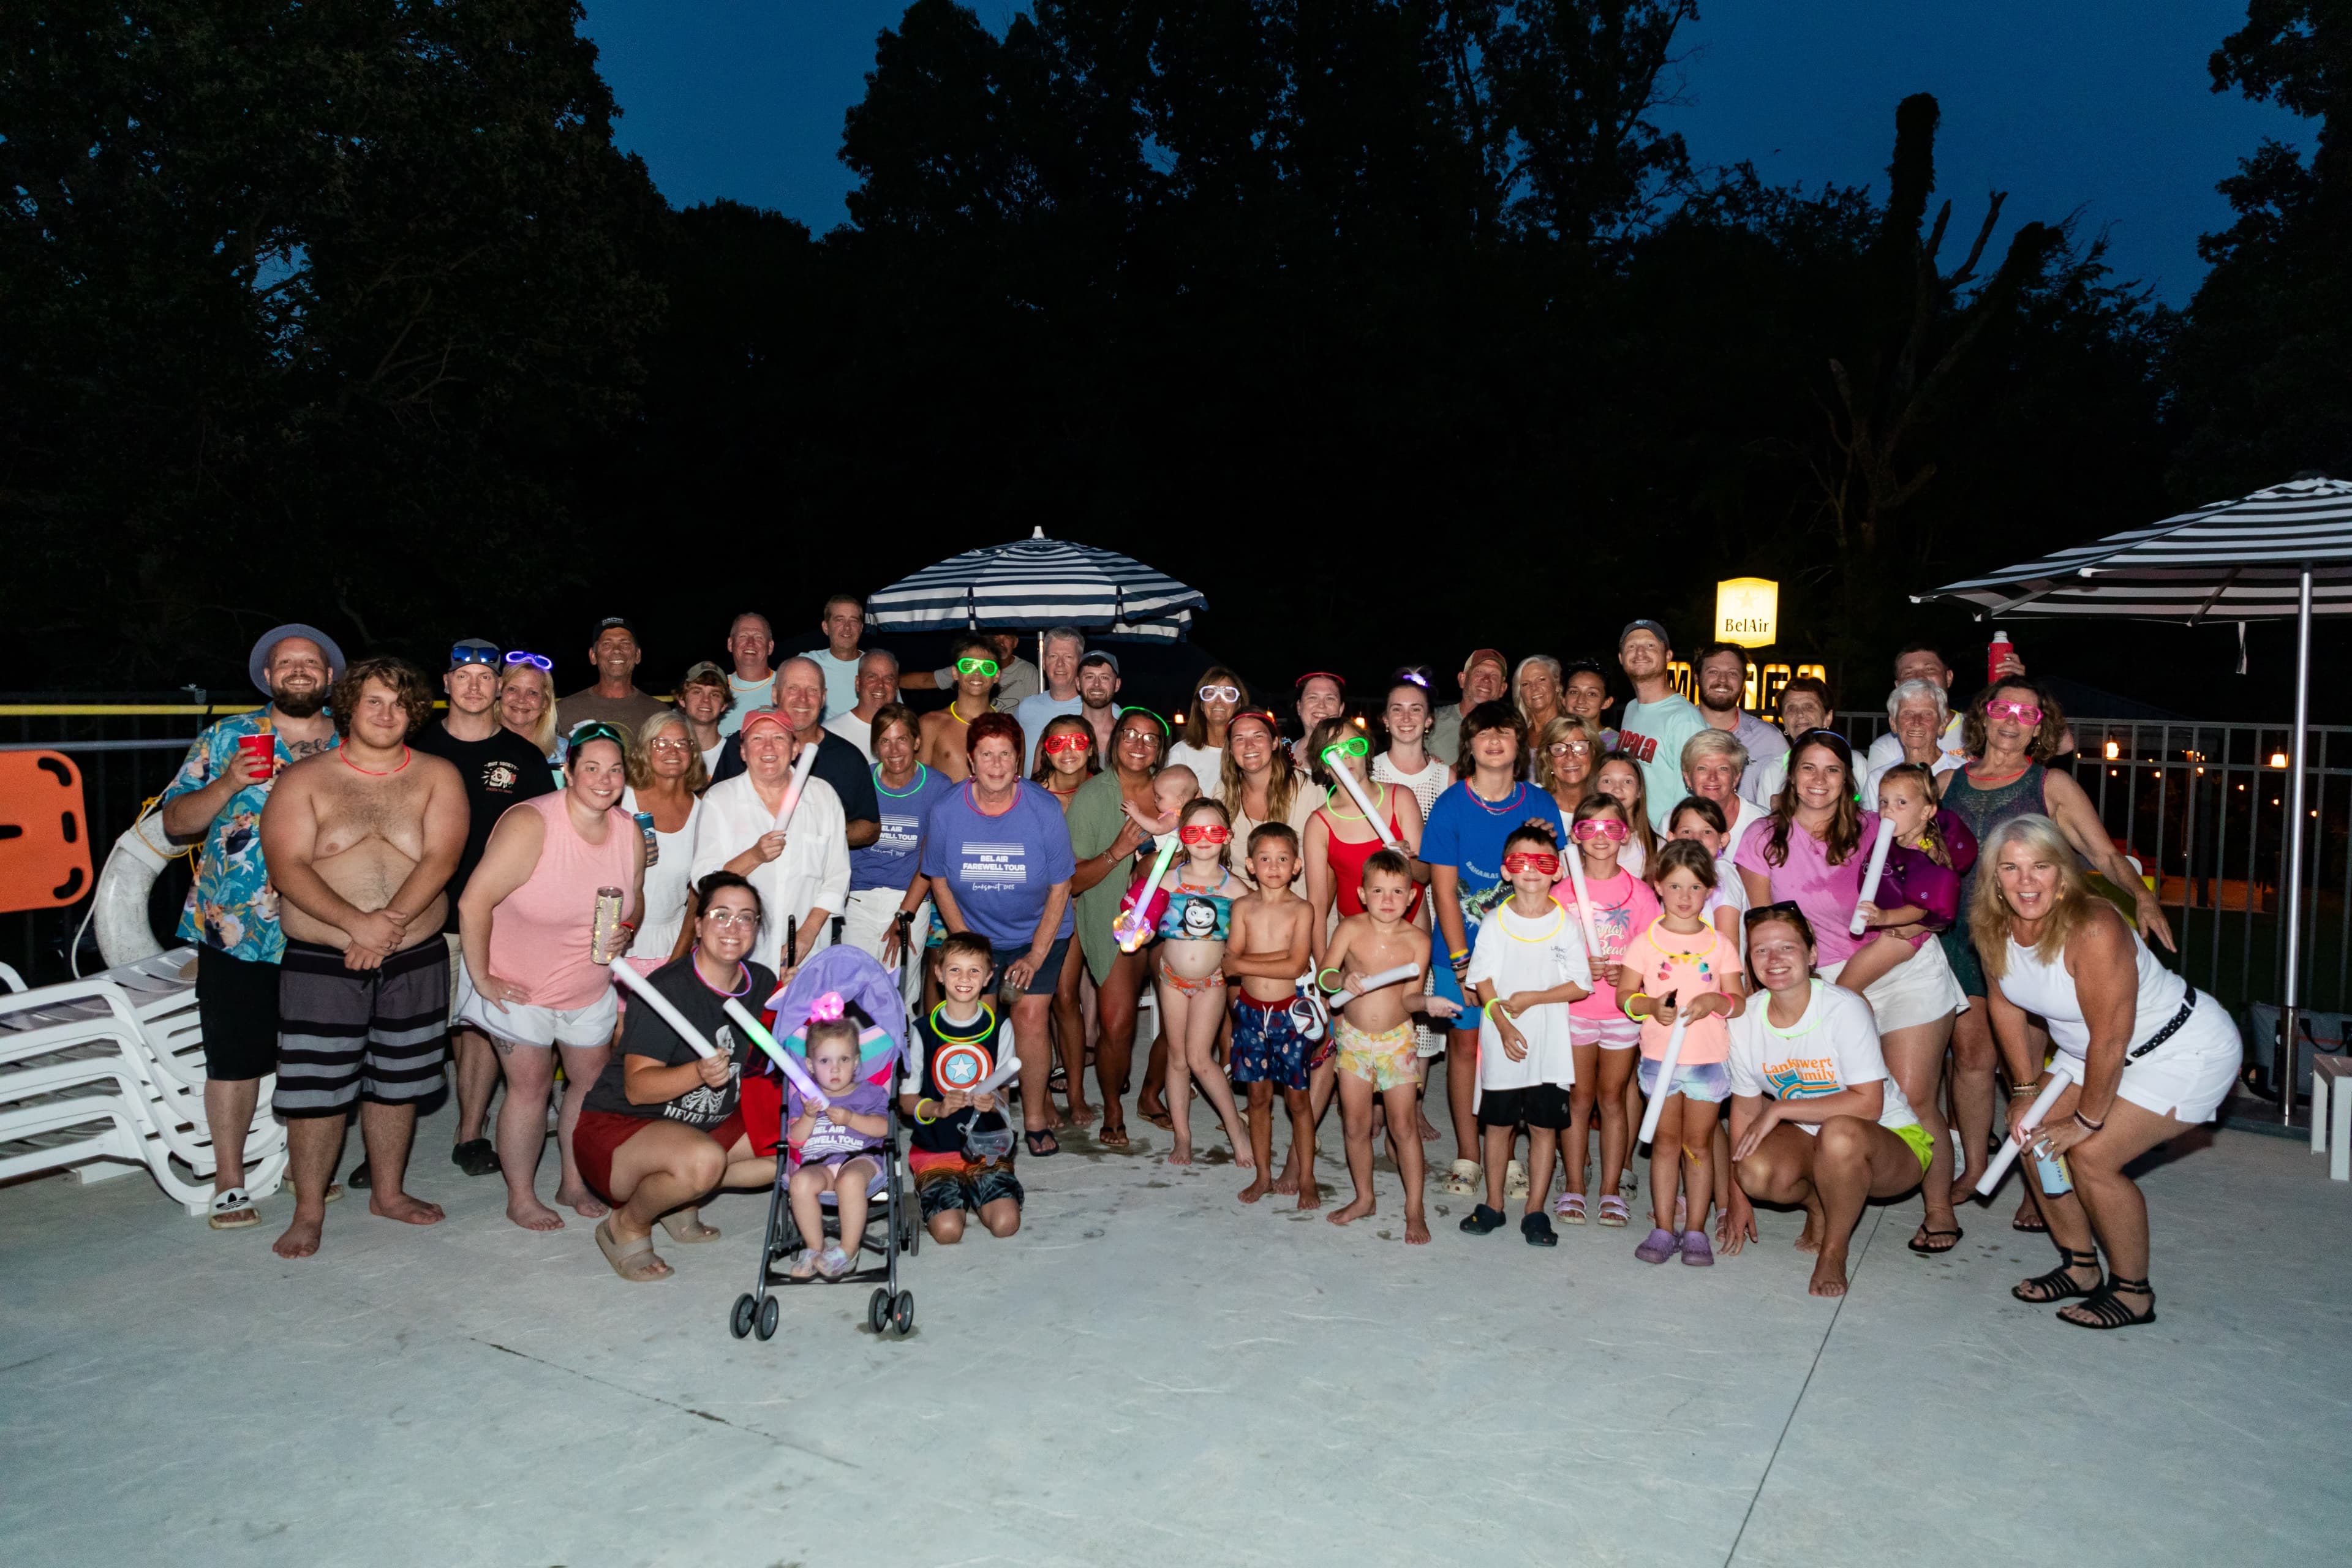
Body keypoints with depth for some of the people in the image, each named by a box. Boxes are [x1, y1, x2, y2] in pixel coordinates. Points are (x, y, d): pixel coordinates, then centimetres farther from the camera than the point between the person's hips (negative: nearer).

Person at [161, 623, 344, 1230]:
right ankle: (229, 1183, 17)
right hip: (235, 931, -1)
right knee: (235, 1058, 3)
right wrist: (228, 784, -16)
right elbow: (175, 822, 1)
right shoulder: (227, 738, 3)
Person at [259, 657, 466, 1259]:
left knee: (396, 1082, 13)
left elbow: (439, 860, -9)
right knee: (316, 1089, 1)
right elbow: (286, 867, -10)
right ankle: (309, 1211, 17)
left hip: (416, 961, 1)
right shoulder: (305, 779, 1)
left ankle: (388, 1192, 29)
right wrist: (358, 923, -23)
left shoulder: (437, 777, 2)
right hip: (320, 962, -1)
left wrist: (390, 924, -22)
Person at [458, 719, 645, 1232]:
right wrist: (482, 978, -20)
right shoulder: (530, 825, -25)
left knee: (593, 1082, 13)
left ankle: (574, 1184, 32)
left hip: (591, 988, 6)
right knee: (530, 1086, 1)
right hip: (519, 985, -6)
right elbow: (474, 904, -25)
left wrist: (624, 933, -3)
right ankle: (521, 1197, 20)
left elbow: (634, 899, 14)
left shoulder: (630, 833, -5)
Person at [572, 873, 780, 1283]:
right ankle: (627, 1226, -6)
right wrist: (698, 1073, -43)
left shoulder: (762, 983, 0)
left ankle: (681, 1199, 7)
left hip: (706, 1125, 8)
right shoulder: (667, 988, -21)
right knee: (704, 1160, -38)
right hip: (617, 1127, -8)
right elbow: (636, 1088, -27)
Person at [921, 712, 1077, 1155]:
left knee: (1030, 1014, -14)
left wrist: (1036, 955, -12)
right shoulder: (947, 811, -12)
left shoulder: (1044, 810, -16)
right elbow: (939, 880, 0)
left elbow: (1060, 887, -9)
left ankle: (1035, 1118, 4)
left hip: (1039, 932, -1)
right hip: (976, 932, 2)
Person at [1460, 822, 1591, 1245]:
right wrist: (1504, 1025, -15)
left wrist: (1532, 998, -13)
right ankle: (1493, 1205, 23)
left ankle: (1535, 1212, 17)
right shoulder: (1495, 922, 0)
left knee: (1544, 1127, 5)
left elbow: (1581, 985, -4)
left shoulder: (1566, 924, -1)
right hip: (1502, 1044, 0)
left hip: (1550, 1047, 0)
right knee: (1498, 1124, 10)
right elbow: (1481, 981, -3)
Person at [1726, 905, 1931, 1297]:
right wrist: (1737, 1198, 2)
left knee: (1839, 1133, -39)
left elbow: (1868, 1104, -25)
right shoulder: (1745, 1020, -7)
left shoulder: (1844, 1008, -21)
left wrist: (1781, 1109, -25)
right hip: (1811, 1138, 4)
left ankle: (1834, 1250, -12)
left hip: (1892, 1141, -4)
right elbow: (1745, 1106, 0)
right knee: (1757, 1172, -29)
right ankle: (1818, 1206, 9)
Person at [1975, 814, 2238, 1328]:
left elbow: (2111, 1039, -28)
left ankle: (2133, 1292, 4)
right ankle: (2080, 1269, 20)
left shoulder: (2093, 930, -35)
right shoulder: (1994, 927, -13)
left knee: (2092, 1156, -15)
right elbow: (2004, 1004, 2)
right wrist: (2025, 1090, 2)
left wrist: (2087, 1120, -17)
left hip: (2187, 1051, -8)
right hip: (2093, 1050, 8)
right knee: (2034, 1139, 1)